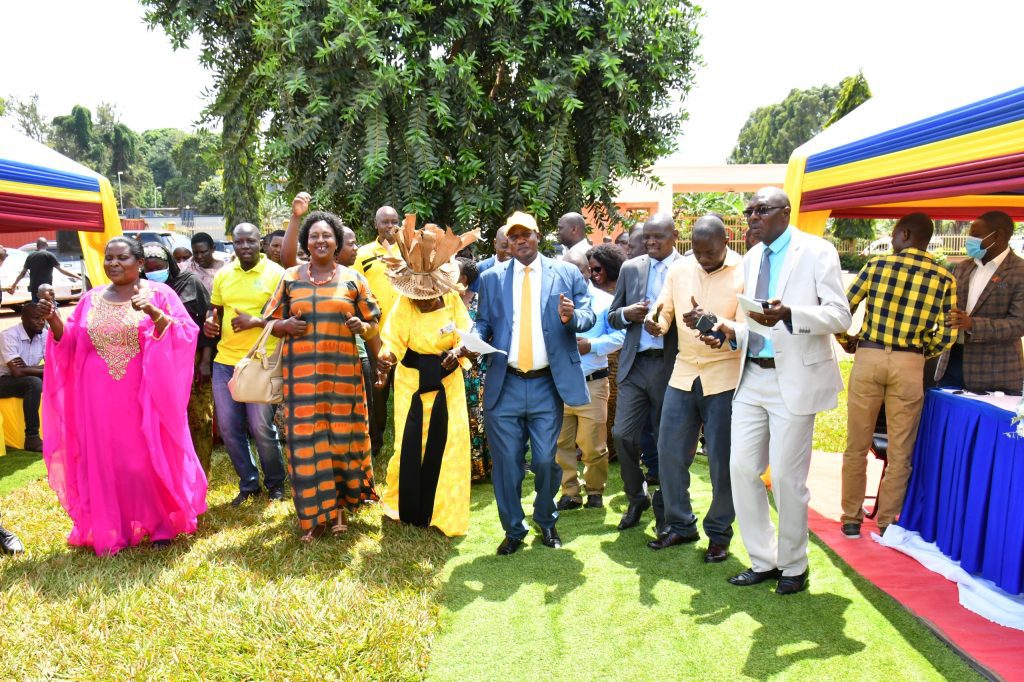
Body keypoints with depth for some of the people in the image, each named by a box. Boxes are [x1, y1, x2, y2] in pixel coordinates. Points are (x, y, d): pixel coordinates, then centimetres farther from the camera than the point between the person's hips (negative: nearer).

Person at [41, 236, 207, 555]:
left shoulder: (158, 293, -2)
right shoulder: (91, 299, 9)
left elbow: (186, 334, -12)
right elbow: (70, 344, 10)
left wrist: (154, 314, -27)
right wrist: (54, 322, -7)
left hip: (145, 394, -4)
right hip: (100, 397, 4)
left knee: (151, 456, 4)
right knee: (106, 460, 8)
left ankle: (162, 522, 20)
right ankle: (111, 529, 22)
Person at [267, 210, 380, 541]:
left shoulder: (352, 279, 7)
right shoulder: (291, 278, 9)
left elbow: (373, 323, 10)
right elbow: (272, 322, 12)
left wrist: (362, 327, -12)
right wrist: (286, 325, -10)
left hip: (342, 368, 0)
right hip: (301, 369, 0)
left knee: (342, 432, 4)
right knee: (306, 436, 0)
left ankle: (340, 505, 20)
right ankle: (314, 512, 11)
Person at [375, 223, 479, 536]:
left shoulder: (453, 299, -9)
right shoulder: (404, 304, -11)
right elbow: (393, 340, -17)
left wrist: (459, 351, -27)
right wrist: (385, 358, -38)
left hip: (447, 381, 1)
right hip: (412, 382, -1)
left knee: (447, 444, 1)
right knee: (410, 444, 1)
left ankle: (445, 513, 17)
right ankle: (407, 507, 24)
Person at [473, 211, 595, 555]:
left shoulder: (566, 273, 6)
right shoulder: (491, 278, 10)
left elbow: (589, 316, 2)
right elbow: (484, 324, 7)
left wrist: (571, 316, -20)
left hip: (547, 385, -1)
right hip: (505, 385, 1)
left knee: (545, 460, 1)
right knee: (506, 460, 6)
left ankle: (546, 521, 29)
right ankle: (513, 529, 24)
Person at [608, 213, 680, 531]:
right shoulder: (630, 268, 10)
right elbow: (612, 317, 14)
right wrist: (627, 313, -8)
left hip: (671, 365, -3)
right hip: (635, 364, 3)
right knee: (623, 434, -2)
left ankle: (664, 508, 28)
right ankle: (636, 498, 22)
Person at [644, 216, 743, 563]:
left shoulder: (744, 272, -7)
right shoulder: (679, 268, 5)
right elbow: (663, 310, 7)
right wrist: (654, 322, -18)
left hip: (724, 378, -4)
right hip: (684, 374, 4)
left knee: (721, 459, 2)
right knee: (670, 451, 7)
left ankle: (719, 534, 21)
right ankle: (680, 525, 25)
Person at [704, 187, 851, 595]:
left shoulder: (817, 252, -5)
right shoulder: (751, 259, 14)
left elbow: (840, 316, -12)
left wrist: (788, 314, -27)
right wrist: (731, 332, -1)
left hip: (795, 379, -6)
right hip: (752, 378, 6)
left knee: (786, 476, 0)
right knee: (741, 468, 5)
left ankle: (793, 566, 22)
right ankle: (763, 561, 22)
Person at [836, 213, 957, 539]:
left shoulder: (876, 265, -1)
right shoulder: (944, 279, 1)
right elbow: (946, 335, -3)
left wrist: (846, 340, 16)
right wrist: (922, 353, 16)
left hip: (868, 358, 0)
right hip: (909, 365, 1)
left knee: (857, 447, 10)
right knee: (899, 451, 11)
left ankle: (851, 519, 19)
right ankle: (886, 522, 18)